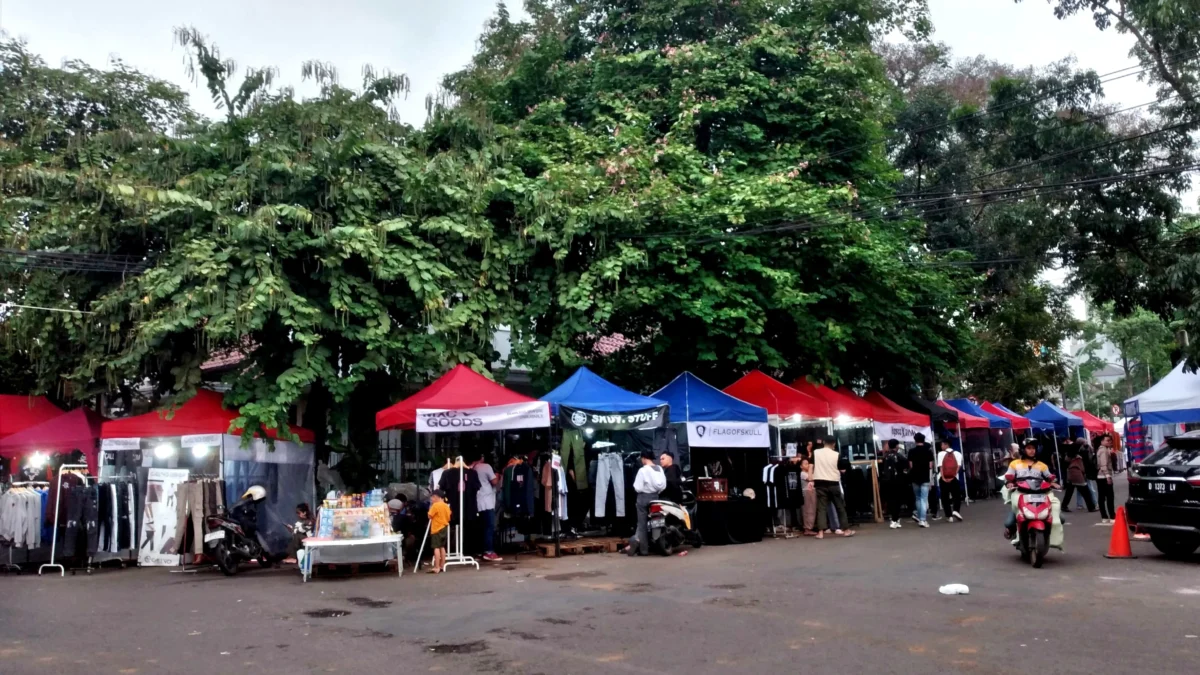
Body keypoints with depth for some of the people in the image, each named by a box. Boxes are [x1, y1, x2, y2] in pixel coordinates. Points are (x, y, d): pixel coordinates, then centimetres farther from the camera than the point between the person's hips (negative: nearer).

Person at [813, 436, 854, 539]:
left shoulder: (815, 453, 1)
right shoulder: (836, 455, -3)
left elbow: (811, 467, -2)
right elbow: (842, 470, 2)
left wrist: (810, 480, -2)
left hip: (820, 483, 1)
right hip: (833, 483, -1)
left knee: (821, 508, 1)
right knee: (840, 507, 11)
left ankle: (820, 532, -8)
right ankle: (845, 530, 14)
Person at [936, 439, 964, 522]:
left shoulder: (941, 454, 3)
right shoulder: (957, 454, 6)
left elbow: (940, 466, -7)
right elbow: (958, 466, -6)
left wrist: (943, 477, -11)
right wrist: (953, 476, -9)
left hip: (943, 479, 0)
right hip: (954, 478, 0)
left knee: (945, 498, 6)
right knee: (957, 496, 10)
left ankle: (949, 516, 3)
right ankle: (955, 511, -12)